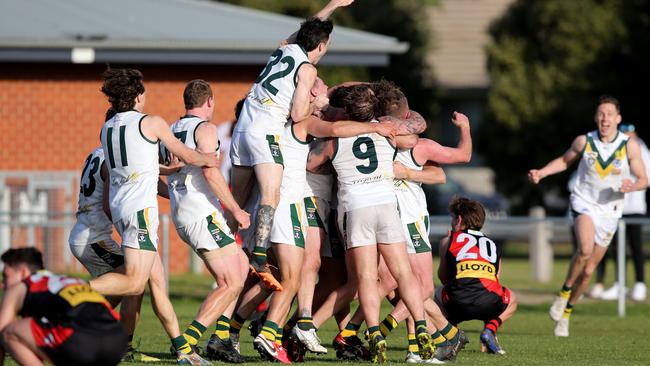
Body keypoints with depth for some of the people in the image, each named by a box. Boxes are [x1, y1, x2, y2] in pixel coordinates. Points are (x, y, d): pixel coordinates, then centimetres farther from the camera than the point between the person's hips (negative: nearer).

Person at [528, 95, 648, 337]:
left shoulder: (629, 146, -7)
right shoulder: (584, 142, -5)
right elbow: (564, 161, 14)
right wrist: (541, 173, -2)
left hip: (609, 211, 2)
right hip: (584, 203, -2)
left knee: (588, 270, 5)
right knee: (585, 249, -31)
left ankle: (565, 313, 25)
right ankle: (564, 292, -8)